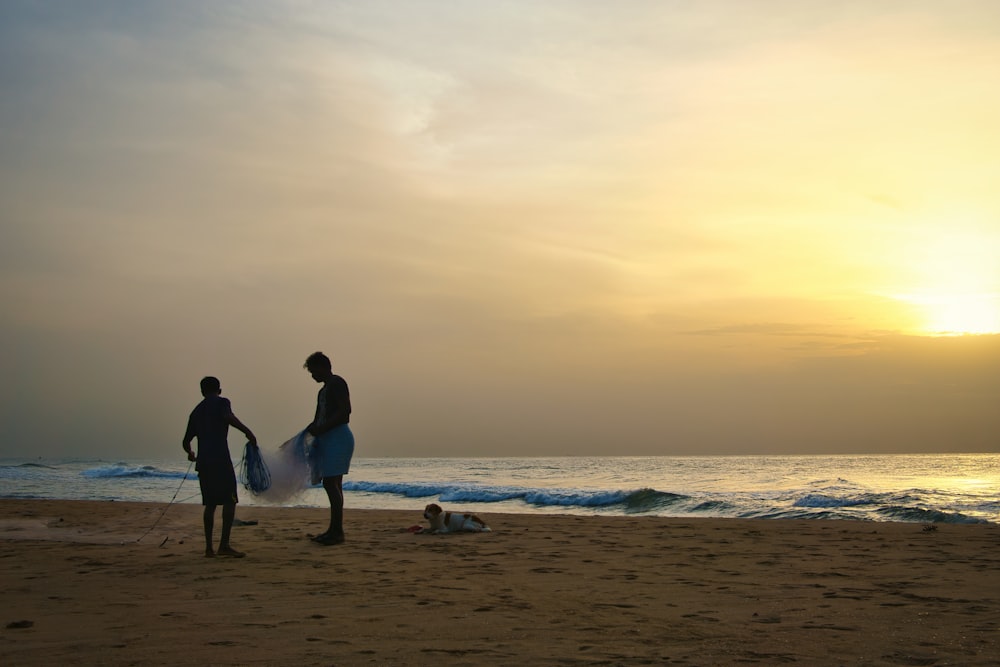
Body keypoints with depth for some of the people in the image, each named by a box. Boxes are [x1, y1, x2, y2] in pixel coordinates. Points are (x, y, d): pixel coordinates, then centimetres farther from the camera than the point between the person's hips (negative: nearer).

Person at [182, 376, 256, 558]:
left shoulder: (196, 411, 20)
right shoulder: (221, 402, 4)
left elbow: (186, 442, 24)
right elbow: (228, 417, -20)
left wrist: (190, 453, 45)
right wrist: (247, 432, -15)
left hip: (203, 461, 6)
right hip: (220, 459, -6)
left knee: (210, 503, 11)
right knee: (230, 500, -5)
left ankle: (209, 547, 9)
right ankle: (224, 545, -14)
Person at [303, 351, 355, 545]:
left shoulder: (337, 383, -7)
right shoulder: (323, 390, 23)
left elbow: (345, 410, -19)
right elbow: (318, 419, 27)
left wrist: (321, 428, -20)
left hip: (338, 437, -10)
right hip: (327, 439, 10)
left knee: (331, 484, -13)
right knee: (331, 484, 10)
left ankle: (337, 531, -12)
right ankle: (334, 530, 14)